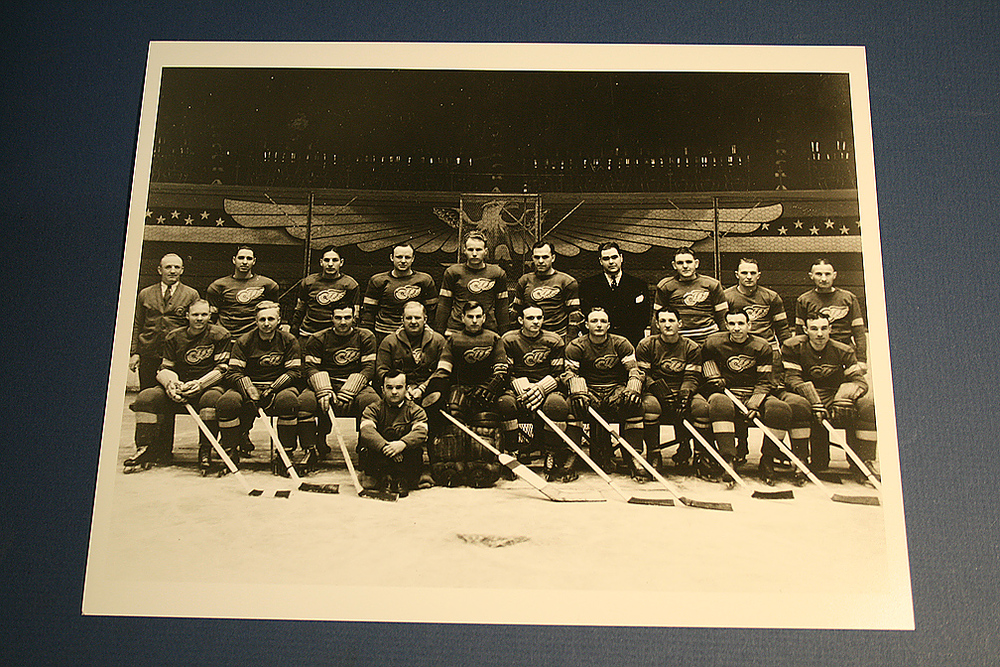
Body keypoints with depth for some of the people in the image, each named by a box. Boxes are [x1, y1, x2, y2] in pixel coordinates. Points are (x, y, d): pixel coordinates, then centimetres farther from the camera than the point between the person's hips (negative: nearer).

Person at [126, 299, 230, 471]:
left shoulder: (220, 336, 0)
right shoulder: (174, 337, 10)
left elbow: (221, 369, -6)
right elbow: (165, 368, 10)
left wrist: (199, 384, -20)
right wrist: (170, 383, -14)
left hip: (208, 386, -4)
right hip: (178, 388, 4)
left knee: (212, 398, -38)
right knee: (146, 397, -19)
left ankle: (205, 451, -25)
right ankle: (144, 450, -13)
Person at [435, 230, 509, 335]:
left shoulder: (498, 274, 9)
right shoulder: (452, 272, 5)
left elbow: (502, 307, 12)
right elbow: (443, 305, 7)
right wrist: (439, 333, 2)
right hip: (455, 330, -1)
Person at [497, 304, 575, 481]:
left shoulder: (554, 341, 5)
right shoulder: (508, 340, 4)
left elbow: (559, 374, 3)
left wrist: (540, 388, -16)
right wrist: (524, 390, -17)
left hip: (546, 388, 0)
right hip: (517, 388, 0)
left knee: (557, 405, -35)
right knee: (504, 404, -34)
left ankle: (552, 457, -16)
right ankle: (512, 453, -15)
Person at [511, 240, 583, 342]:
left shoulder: (567, 282, 5)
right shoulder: (524, 281, 13)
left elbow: (575, 314, 4)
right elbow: (516, 311, 19)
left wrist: (570, 341, -5)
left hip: (559, 338, -2)